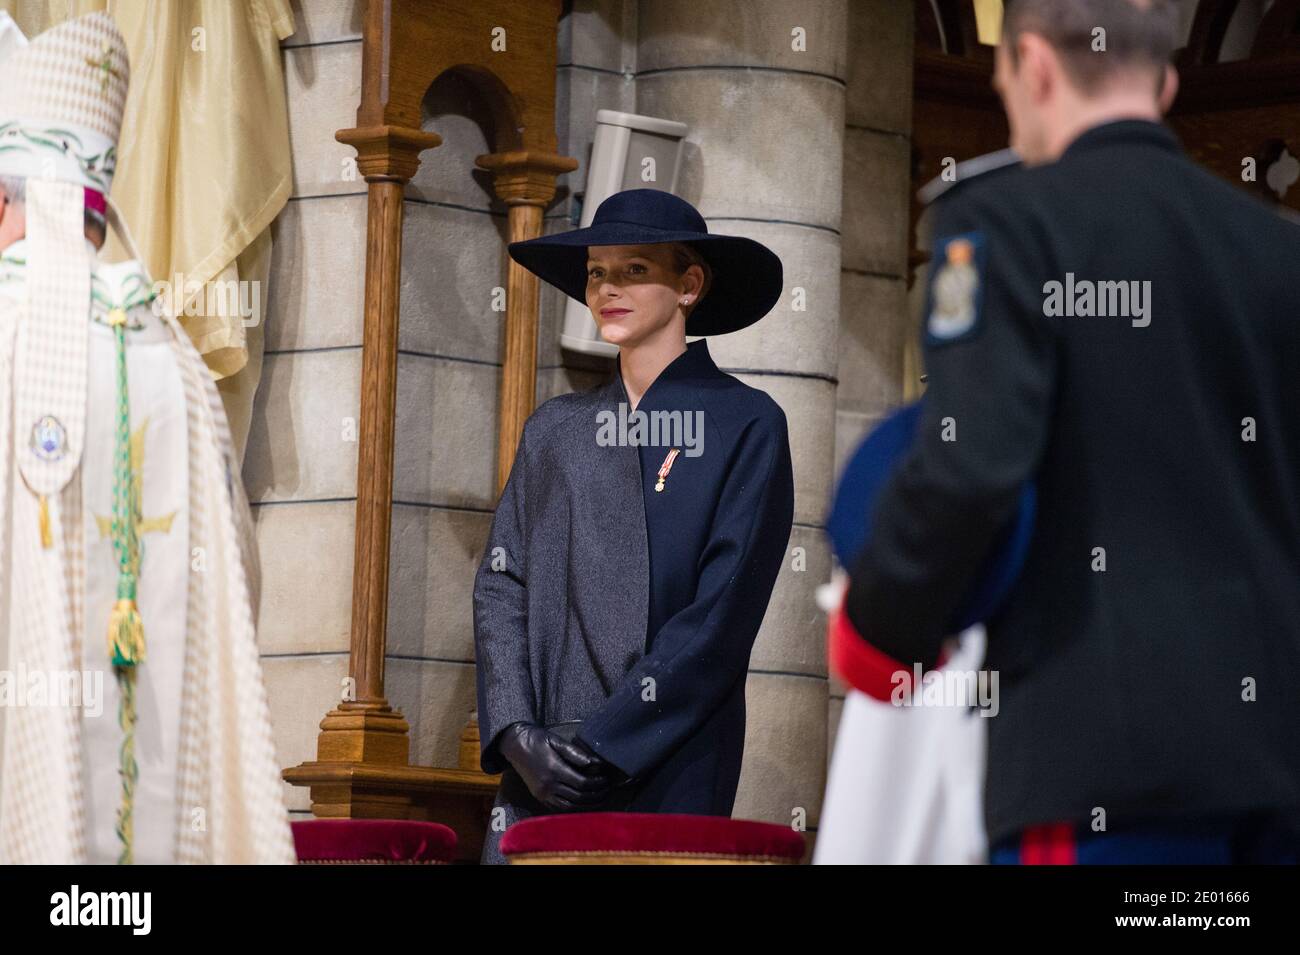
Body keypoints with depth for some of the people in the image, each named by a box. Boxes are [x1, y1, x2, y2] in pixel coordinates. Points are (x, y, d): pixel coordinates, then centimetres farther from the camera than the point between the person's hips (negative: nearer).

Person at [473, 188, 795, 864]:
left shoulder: (746, 425, 2)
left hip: (669, 782, -4)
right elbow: (500, 586, 10)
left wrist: (602, 743, -12)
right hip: (538, 781, 4)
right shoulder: (555, 429, 16)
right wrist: (516, 732, -6)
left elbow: (722, 615, -7)